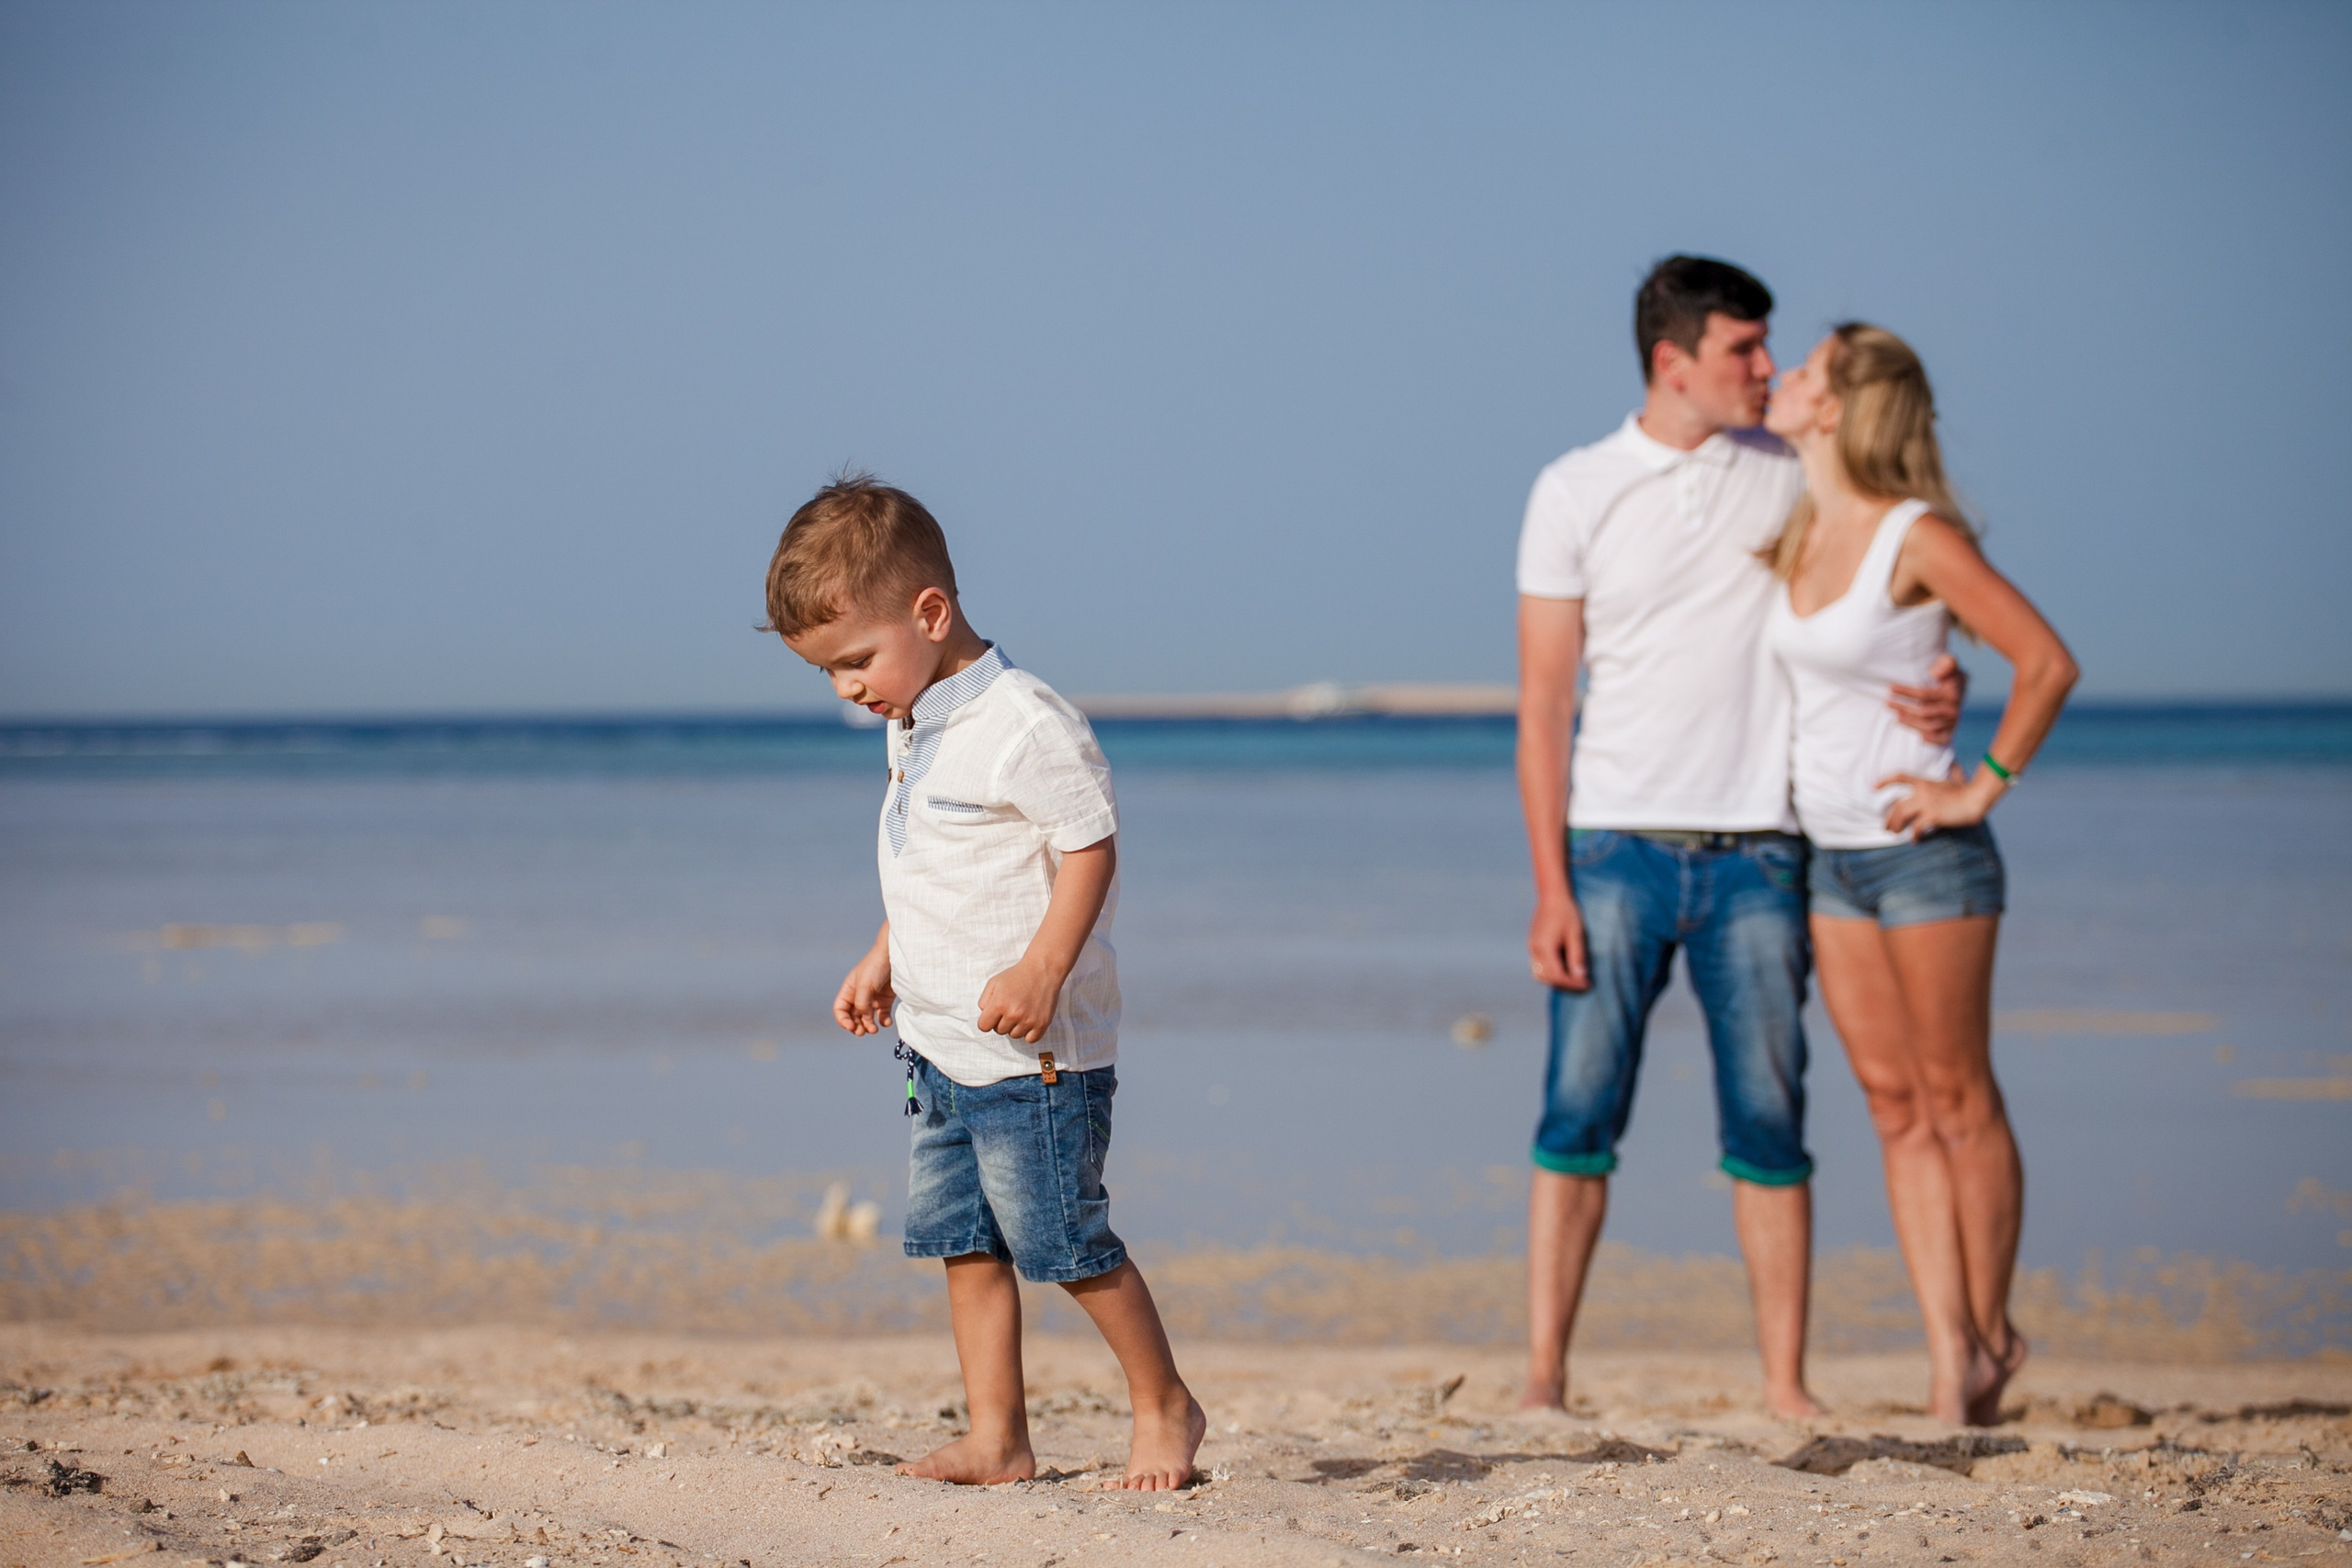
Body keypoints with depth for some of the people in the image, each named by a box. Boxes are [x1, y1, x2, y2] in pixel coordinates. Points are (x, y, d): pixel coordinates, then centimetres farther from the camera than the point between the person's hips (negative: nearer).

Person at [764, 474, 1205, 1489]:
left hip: (1031, 1057, -9)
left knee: (1064, 1241, -2)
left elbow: (1091, 847, -19)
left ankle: (1164, 1406, 15)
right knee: (964, 1242, 8)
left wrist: (1043, 969, -28)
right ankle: (996, 1441, 13)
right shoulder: (913, 728, 11)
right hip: (940, 1048, 9)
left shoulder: (1025, 727, -19)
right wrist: (881, 965, 20)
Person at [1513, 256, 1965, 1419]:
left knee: (1768, 1121, 0)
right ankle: (1543, 1378, 1)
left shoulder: (1793, 478, 7)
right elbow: (1543, 701, 1)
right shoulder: (1575, 493, 2)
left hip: (1755, 852, 1)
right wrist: (1549, 886, -6)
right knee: (1580, 1109, -4)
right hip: (1618, 845, -1)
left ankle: (1784, 1386, 5)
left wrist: (1941, 684, -7)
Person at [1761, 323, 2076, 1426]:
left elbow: (2047, 663, -13)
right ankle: (1948, 1357, 7)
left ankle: (1990, 1337, 14)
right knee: (1895, 1107, 5)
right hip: (1832, 859, 7)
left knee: (1957, 1101, 2)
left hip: (1922, 852, -7)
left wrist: (1985, 789, -12)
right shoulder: (1793, 532, 7)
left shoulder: (1921, 537, -13)